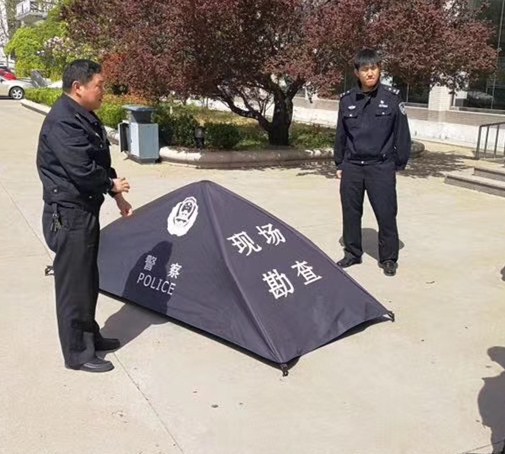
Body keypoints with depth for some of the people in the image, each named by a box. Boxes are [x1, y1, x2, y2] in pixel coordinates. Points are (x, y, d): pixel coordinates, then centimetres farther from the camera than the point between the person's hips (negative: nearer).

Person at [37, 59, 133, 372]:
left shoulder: (85, 117, 12)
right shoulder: (62, 122, -20)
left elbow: (100, 163, 18)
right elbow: (82, 170, -26)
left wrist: (117, 194, 13)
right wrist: (112, 185, -9)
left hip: (85, 210, 10)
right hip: (68, 215, -10)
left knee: (88, 279, 19)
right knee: (73, 283, 0)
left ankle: (89, 335, 35)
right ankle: (77, 353, 13)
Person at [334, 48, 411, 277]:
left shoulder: (392, 98, -4)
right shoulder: (347, 100, 4)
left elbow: (402, 133, 0)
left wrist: (399, 164, 1)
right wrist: (339, 164, 12)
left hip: (381, 167, -3)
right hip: (351, 167, 3)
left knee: (386, 214, 0)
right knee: (350, 212, 11)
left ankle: (389, 258, 16)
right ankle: (352, 253, 28)